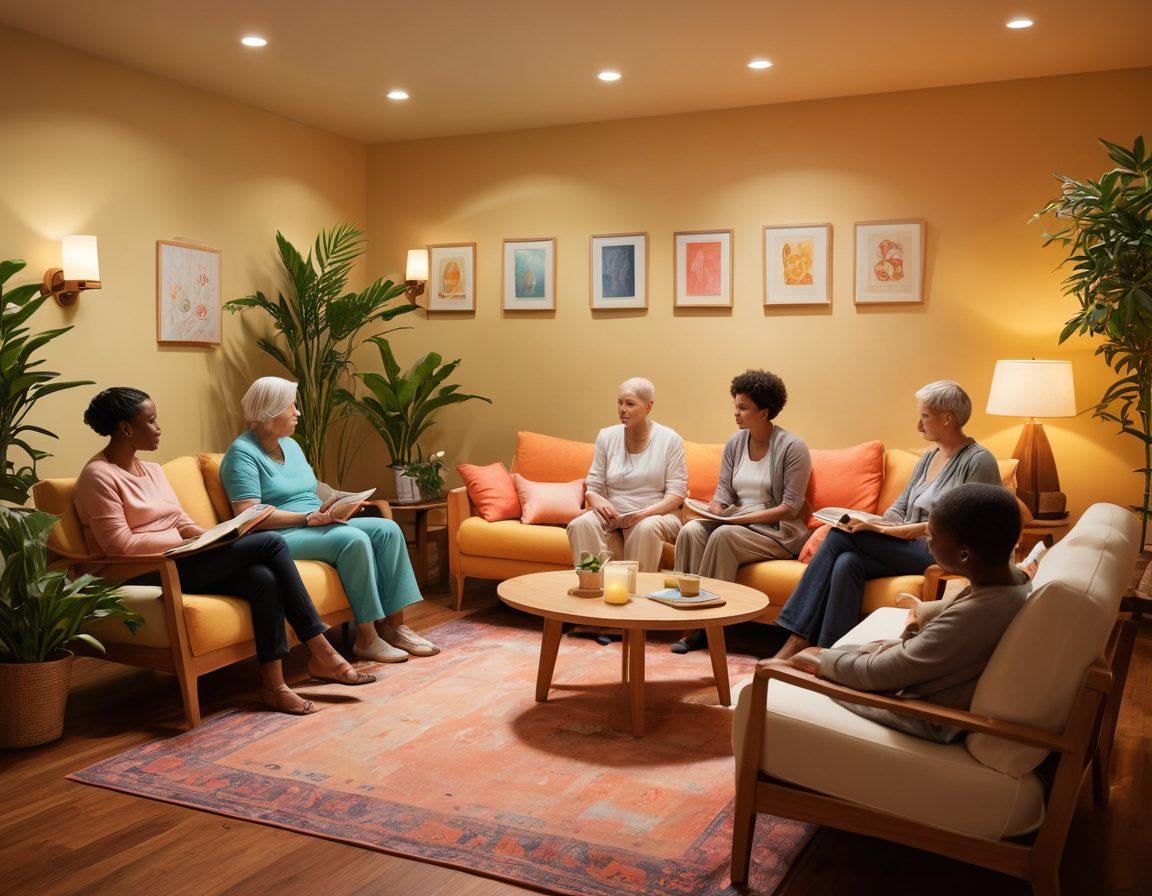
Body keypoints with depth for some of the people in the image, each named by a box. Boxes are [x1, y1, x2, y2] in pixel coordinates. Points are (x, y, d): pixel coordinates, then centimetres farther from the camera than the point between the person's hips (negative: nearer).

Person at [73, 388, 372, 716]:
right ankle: (322, 655, -14)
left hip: (178, 564, 8)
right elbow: (120, 545, -15)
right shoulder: (98, 476, -7)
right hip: (145, 576, -8)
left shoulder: (152, 471, 19)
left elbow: (182, 522, 18)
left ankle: (273, 683, -16)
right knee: (270, 543, -20)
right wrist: (192, 544, -16)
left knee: (264, 579, -23)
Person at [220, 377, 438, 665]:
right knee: (354, 539, -32)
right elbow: (249, 515, -19)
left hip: (317, 525, 9)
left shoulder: (290, 445, 19)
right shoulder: (242, 453, -8)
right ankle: (366, 639, -25)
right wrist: (309, 517, -22)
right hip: (281, 537, -9)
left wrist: (331, 510, -2)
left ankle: (393, 625, -16)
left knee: (387, 529, -13)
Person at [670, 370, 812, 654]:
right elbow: (723, 491, 10)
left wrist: (745, 517, -19)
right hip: (739, 524, 6)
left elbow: (791, 507, -13)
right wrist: (716, 509, -14)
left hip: (778, 532, -6)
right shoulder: (734, 443, 11)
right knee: (691, 530, -23)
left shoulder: (792, 447, -9)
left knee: (724, 535, -33)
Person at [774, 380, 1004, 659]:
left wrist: (920, 528, -19)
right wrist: (881, 526, -3)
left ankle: (799, 641, -20)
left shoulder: (979, 461, -4)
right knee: (847, 562, -25)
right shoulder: (929, 458, 21)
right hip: (906, 551, 7)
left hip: (938, 556, -7)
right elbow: (899, 507, 18)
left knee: (841, 536, -22)